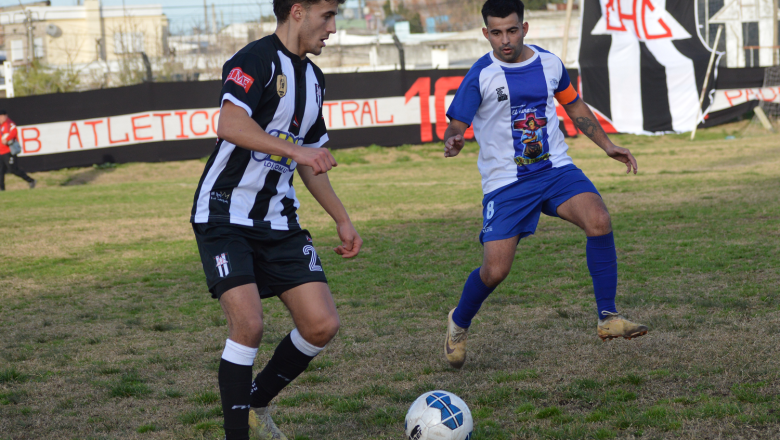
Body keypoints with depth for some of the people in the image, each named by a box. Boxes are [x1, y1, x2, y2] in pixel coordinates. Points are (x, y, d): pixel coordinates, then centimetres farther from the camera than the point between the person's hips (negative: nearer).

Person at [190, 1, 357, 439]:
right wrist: (294, 149, -36)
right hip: (226, 216, -8)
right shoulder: (258, 59, -13)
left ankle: (256, 403, 20)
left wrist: (343, 219, 21)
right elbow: (230, 125, -30)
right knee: (249, 324, -19)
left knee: (322, 324, -2)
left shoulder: (313, 78, 14)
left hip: (279, 219, 8)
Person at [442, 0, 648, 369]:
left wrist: (607, 145, 16)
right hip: (505, 183, -3)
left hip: (555, 169, 3)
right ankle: (459, 323, 23)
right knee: (495, 270, -10)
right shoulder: (481, 75, -9)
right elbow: (456, 125, -9)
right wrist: (453, 142, -34)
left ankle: (608, 318, -13)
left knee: (599, 220, -24)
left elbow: (573, 105, 21)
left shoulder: (549, 63, 4)